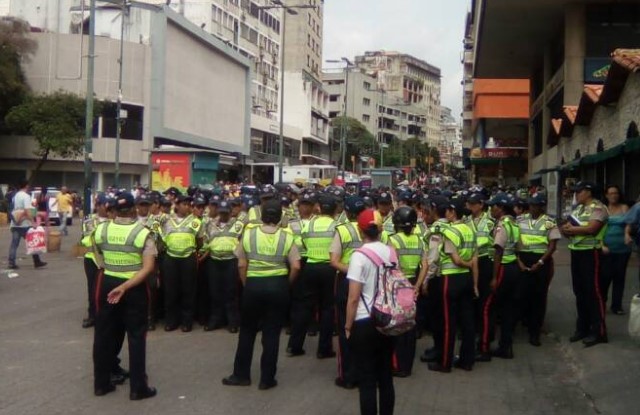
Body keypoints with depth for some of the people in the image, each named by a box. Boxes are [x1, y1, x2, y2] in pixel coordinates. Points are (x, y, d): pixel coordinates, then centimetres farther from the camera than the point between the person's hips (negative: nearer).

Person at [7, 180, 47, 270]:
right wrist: (33, 222, -26)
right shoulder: (26, 196, -12)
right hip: (24, 224, -7)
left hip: (15, 224, 7)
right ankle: (37, 262, 6)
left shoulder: (15, 196, 14)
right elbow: (27, 211, -23)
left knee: (14, 244, 5)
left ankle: (11, 263, 2)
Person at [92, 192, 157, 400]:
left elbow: (99, 258, 10)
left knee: (104, 333, 15)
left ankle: (101, 383, 25)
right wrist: (125, 287, -21)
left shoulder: (101, 229, -3)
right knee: (136, 335, 6)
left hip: (107, 284, 3)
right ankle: (138, 387, 12)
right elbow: (148, 267, -21)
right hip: (135, 288, -3)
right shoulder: (142, 233, -14)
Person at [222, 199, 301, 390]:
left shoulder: (249, 234, -4)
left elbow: (241, 265, -1)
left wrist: (247, 284, 11)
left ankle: (241, 375, 22)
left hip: (254, 284, 0)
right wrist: (286, 284, 8)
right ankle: (267, 379, 14)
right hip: (278, 285, 0)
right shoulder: (286, 237, -6)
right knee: (272, 332, 7)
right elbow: (296, 267, -8)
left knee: (247, 330, 15)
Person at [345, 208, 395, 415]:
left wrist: (348, 326, -5)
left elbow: (354, 298, -16)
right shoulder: (391, 252, 2)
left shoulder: (359, 255, -15)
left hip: (364, 323, -5)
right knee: (386, 376, 15)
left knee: (367, 380, 4)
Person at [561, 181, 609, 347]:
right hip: (576, 252, 8)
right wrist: (567, 229, -13)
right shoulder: (577, 209, 16)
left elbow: (591, 228, -23)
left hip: (590, 253, -8)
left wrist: (571, 229, -10)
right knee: (579, 291, 12)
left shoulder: (598, 208, -10)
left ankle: (598, 331, 2)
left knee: (593, 291, -4)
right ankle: (582, 328, 22)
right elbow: (565, 228, 11)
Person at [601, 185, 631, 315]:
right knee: (605, 276, -4)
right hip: (606, 249, -1)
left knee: (619, 276, 7)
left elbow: (628, 224, -4)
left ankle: (617, 305, 17)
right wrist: (602, 245, -12)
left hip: (623, 249, 1)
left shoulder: (624, 208, 5)